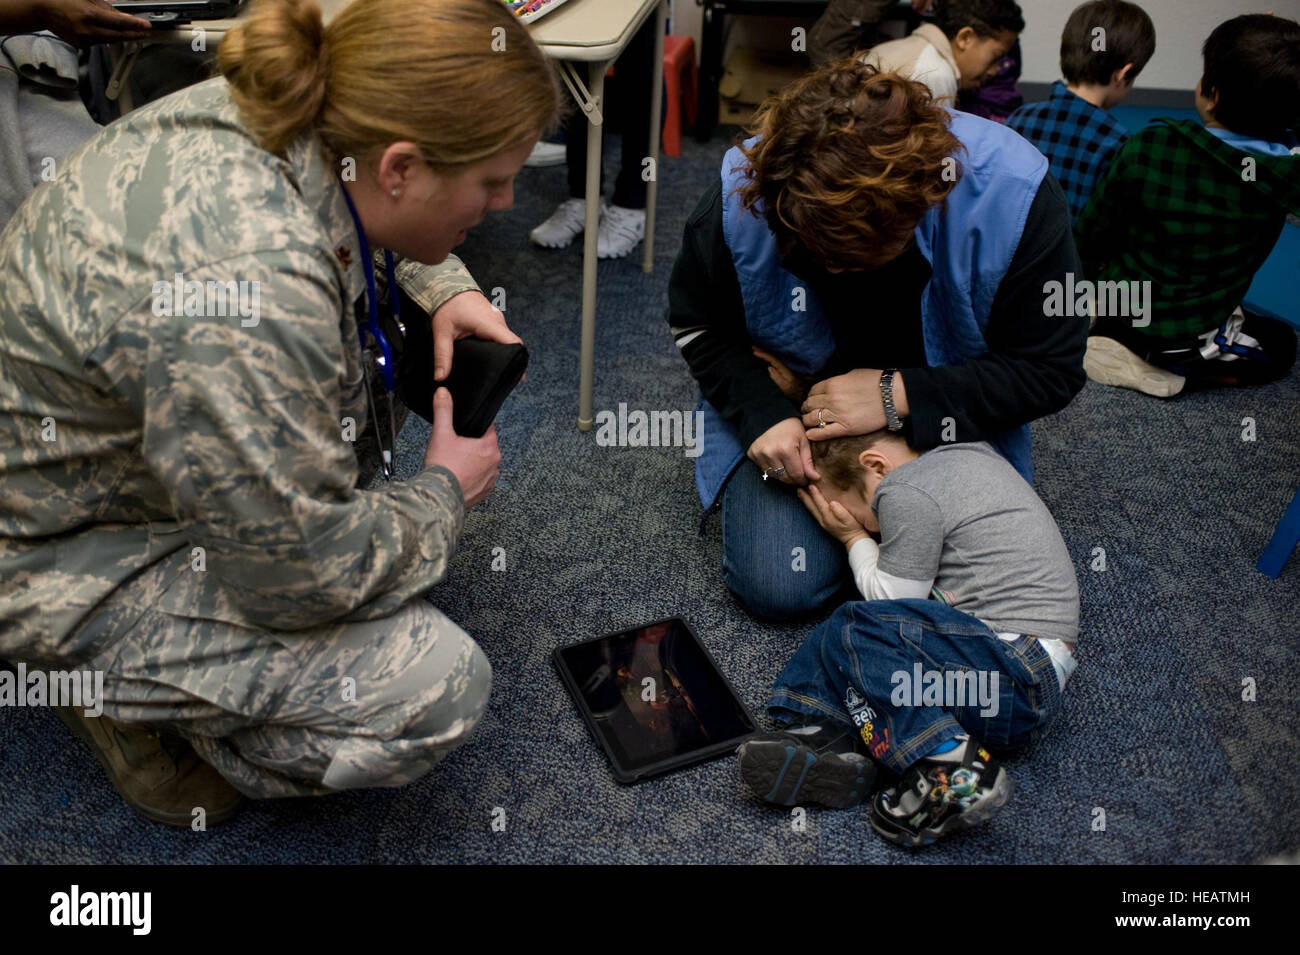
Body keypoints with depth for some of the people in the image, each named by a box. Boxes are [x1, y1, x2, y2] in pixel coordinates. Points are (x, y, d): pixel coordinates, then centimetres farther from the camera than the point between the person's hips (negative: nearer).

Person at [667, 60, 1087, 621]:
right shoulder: (742, 196, -25)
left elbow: (1050, 370, -18)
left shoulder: (1012, 195, -28)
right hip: (791, 402, 0)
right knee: (777, 586, -14)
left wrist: (899, 397, -29)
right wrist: (762, 415, -23)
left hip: (947, 413, 0)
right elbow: (697, 324, -6)